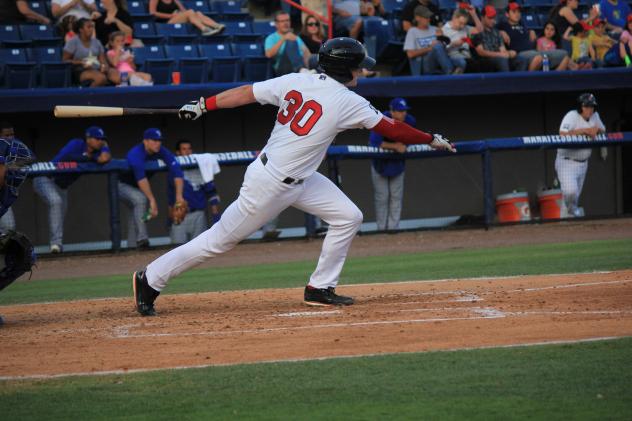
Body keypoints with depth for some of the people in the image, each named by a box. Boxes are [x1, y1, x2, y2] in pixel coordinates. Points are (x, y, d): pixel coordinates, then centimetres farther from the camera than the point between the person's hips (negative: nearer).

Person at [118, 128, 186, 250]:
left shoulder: (162, 152, -17)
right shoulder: (136, 154, -34)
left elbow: (176, 171, -24)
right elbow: (141, 179, -45)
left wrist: (179, 196, -35)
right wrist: (152, 200, -52)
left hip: (136, 188, 7)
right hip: (122, 185, -7)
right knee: (140, 198, -31)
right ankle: (141, 238, -36)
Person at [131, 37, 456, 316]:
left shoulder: (295, 81, 0)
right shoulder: (348, 102, -18)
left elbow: (245, 93, 0)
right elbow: (392, 129, -10)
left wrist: (203, 105, 5)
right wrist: (433, 140, 3)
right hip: (269, 184, -9)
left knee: (348, 217, 6)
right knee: (221, 239, 2)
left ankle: (320, 288, 14)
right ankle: (150, 280, 11)